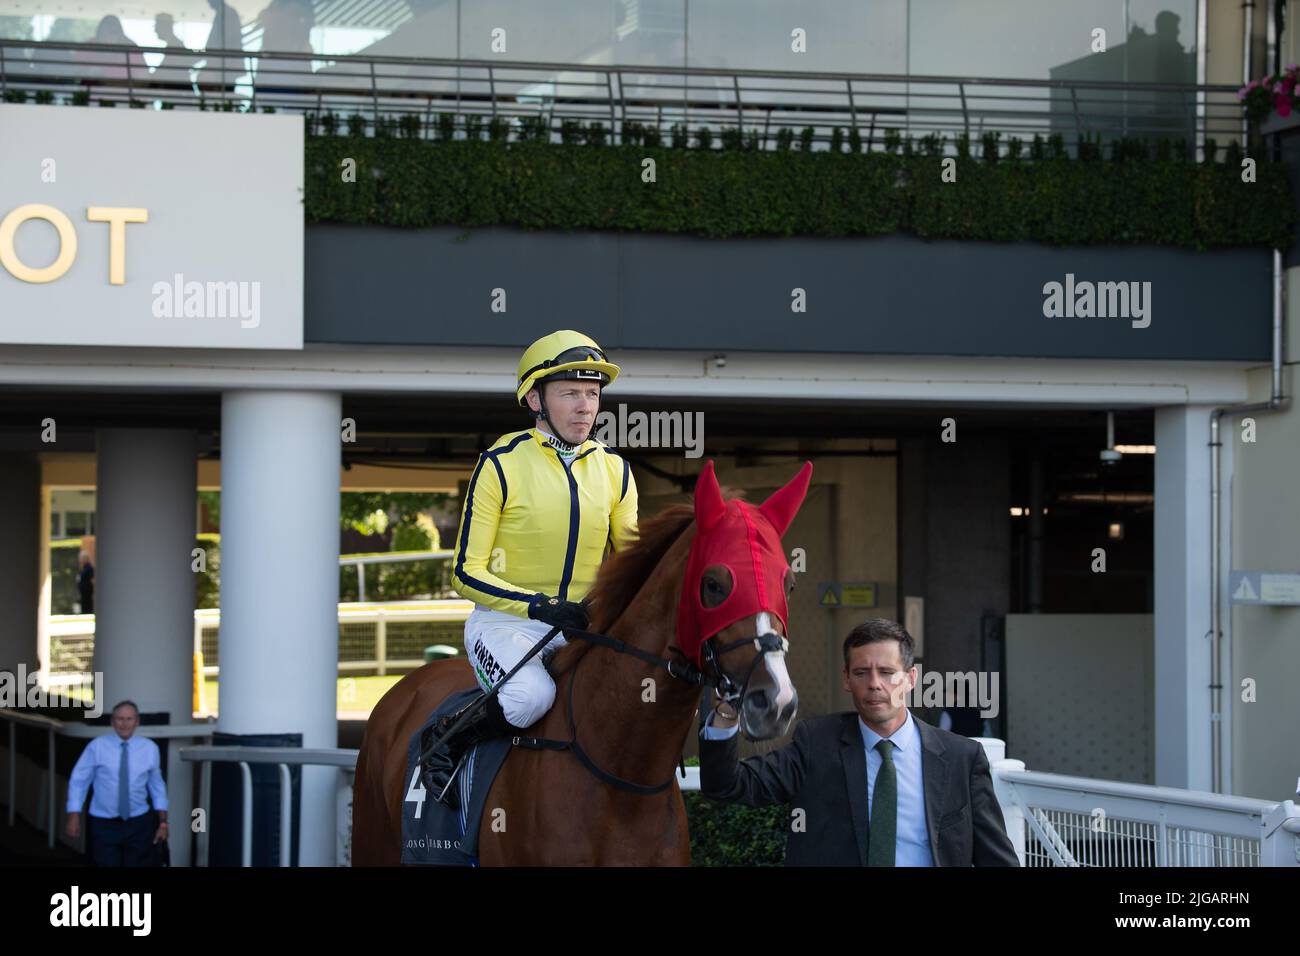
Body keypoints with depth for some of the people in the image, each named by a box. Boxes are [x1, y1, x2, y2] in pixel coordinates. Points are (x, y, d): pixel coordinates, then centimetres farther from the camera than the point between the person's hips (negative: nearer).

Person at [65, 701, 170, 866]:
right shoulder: (97, 747, -5)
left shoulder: (149, 748, 1)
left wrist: (163, 821, 9)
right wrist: (74, 817, -5)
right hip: (105, 825, -2)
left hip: (138, 824, 2)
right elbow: (78, 781, -1)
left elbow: (157, 786, 10)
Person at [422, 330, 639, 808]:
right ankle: (450, 736, -5)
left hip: (583, 625, 5)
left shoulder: (613, 470, 9)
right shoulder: (501, 465, -5)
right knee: (531, 697, -35)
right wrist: (538, 606, -21)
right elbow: (467, 573, -6)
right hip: (505, 621, -5)